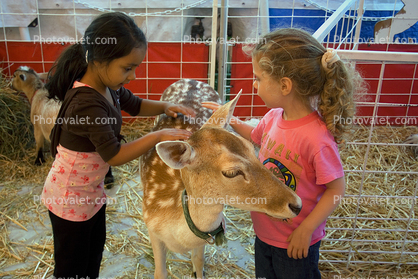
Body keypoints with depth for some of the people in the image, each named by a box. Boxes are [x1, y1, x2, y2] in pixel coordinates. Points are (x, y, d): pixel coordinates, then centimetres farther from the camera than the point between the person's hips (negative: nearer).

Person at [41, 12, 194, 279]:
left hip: (92, 190, 8)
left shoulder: (107, 85, -7)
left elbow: (136, 105, 11)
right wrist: (159, 136, -26)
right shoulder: (86, 103, -34)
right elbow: (114, 156, -29)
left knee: (95, 247, 28)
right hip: (69, 199, -8)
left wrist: (165, 106, -8)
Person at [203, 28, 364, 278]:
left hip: (296, 243, -6)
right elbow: (255, 136, 13)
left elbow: (337, 189, -22)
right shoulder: (274, 117, -10)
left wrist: (305, 230, -19)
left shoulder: (317, 138, -32)